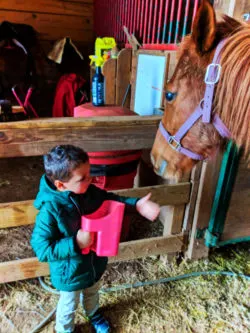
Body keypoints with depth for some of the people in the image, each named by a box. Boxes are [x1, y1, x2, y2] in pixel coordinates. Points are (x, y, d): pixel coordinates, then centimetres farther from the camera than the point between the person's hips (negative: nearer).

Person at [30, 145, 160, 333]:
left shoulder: (88, 191, -18)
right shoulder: (50, 210, -35)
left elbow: (110, 199, -1)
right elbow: (41, 249, -28)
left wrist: (136, 204, -15)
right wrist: (75, 244, -37)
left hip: (94, 262, 6)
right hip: (70, 273, -5)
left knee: (92, 293, 35)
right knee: (69, 305, 25)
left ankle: (94, 314, 68)